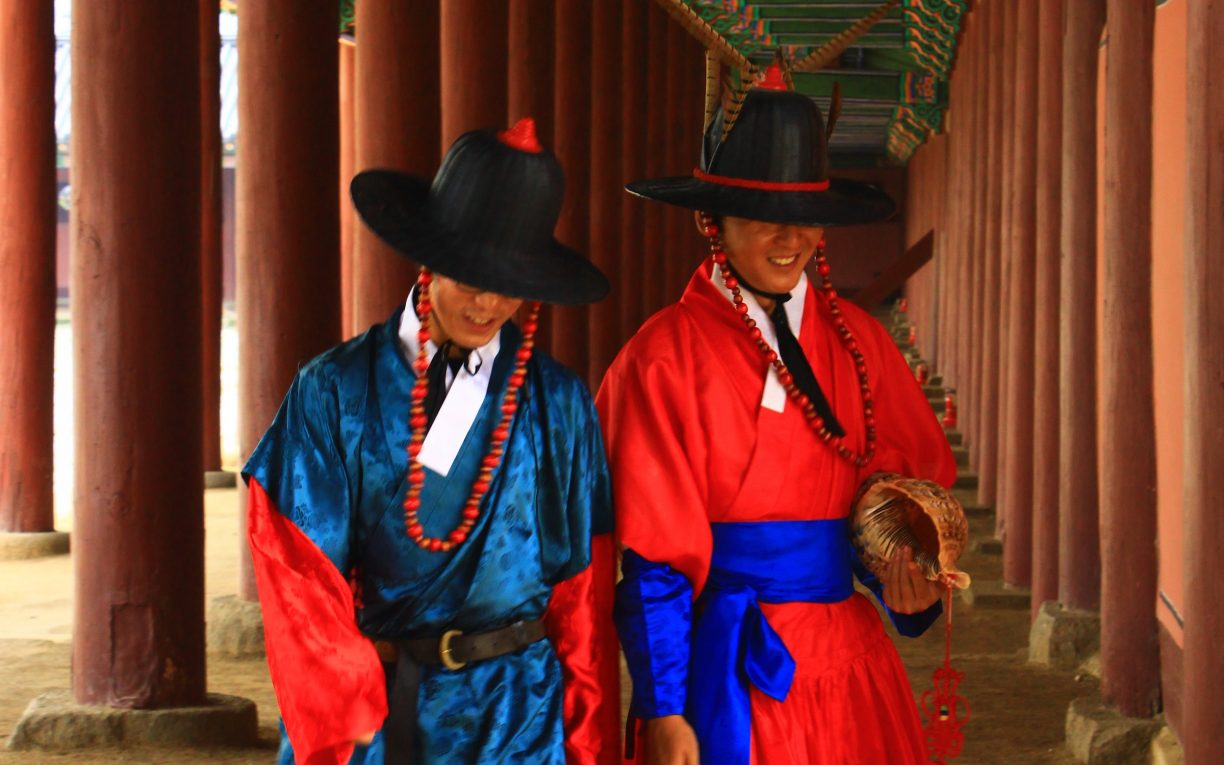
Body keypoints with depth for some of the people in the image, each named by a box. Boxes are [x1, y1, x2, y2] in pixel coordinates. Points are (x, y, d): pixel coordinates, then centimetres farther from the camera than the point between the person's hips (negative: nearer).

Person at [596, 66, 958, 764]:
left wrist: (911, 590, -7)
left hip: (850, 666, 5)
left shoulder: (858, 341, 6)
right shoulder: (665, 358, -8)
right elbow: (653, 559, -8)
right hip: (729, 673, -5)